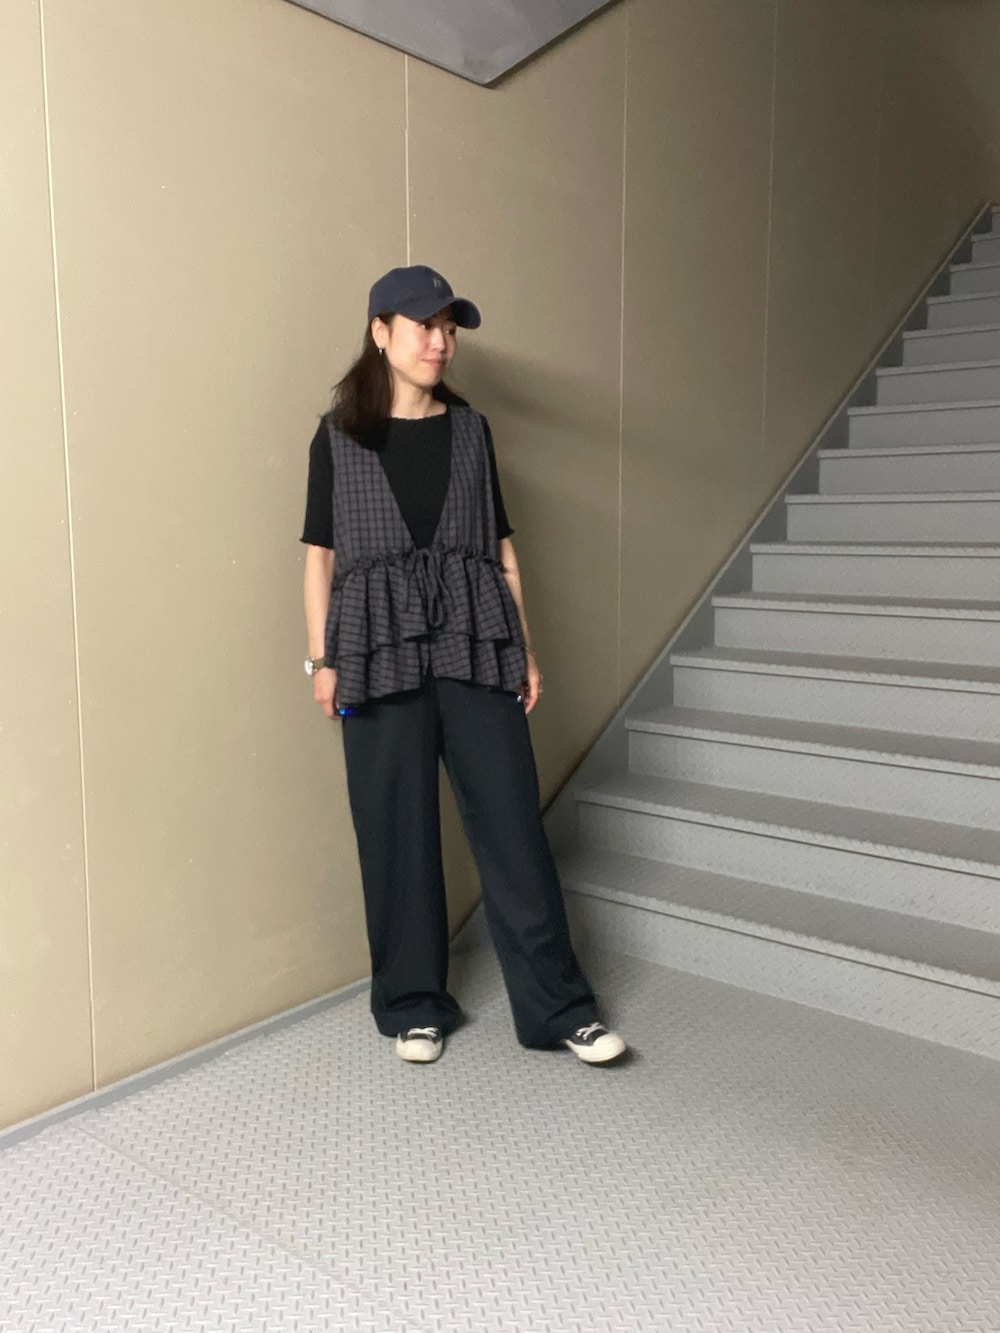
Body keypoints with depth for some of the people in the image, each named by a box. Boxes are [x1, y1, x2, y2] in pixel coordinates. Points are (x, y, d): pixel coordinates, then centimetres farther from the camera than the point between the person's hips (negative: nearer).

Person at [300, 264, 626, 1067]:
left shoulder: (470, 430, 11)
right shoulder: (339, 437, 6)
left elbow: (501, 545, 11)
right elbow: (320, 554, 5)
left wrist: (525, 647, 7)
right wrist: (322, 659, 0)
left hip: (475, 647, 1)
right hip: (381, 655, -1)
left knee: (513, 825, 1)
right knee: (397, 834, 5)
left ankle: (560, 1008, 12)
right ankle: (414, 1005, 22)